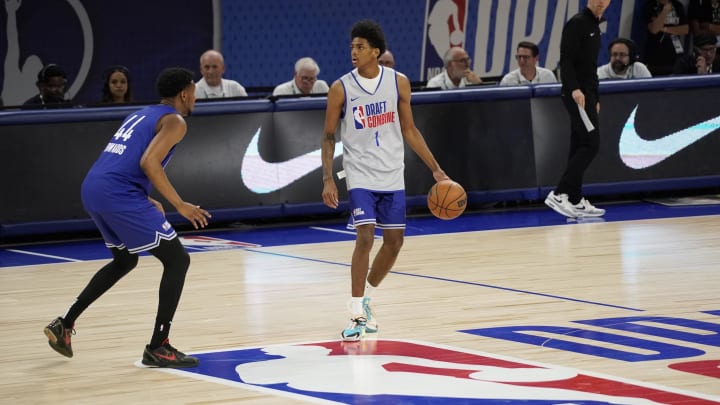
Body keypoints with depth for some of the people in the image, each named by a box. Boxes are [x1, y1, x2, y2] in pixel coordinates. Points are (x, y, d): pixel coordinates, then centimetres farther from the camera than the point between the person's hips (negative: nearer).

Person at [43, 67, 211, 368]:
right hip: (118, 195, -9)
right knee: (177, 260, 0)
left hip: (92, 190, 9)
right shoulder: (174, 121, -1)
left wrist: (146, 202, 27)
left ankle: (65, 324, 26)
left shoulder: (142, 115, 27)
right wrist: (180, 205, -12)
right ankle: (158, 348, -2)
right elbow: (148, 163, -16)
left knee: (125, 261, 30)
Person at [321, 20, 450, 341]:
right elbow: (328, 137, -1)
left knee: (394, 241, 7)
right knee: (365, 238, -15)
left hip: (392, 176, 4)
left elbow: (409, 130, 8)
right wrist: (327, 179, -11)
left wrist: (436, 170, 6)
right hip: (360, 175, -4)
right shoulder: (341, 89, -8)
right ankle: (357, 315, -9)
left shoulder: (398, 83, -2)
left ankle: (365, 297, 28)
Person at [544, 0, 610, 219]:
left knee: (580, 147, 8)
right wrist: (574, 89, -27)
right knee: (591, 143, -14)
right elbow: (566, 60, -17)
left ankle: (575, 201, 9)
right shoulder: (577, 23, -10)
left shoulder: (594, 26, 19)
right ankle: (559, 194, -17)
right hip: (577, 94, -9)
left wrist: (595, 98, 23)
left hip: (587, 94, 9)